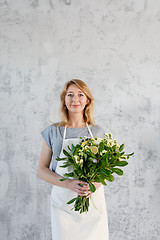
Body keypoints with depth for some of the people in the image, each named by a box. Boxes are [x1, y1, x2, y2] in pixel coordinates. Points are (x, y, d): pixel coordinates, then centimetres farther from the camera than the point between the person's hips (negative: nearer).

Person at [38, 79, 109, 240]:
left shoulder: (97, 132, 5)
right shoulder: (53, 132, 1)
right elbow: (42, 170, 1)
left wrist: (96, 183, -12)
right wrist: (69, 184, -16)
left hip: (94, 201, 1)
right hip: (63, 202, -1)